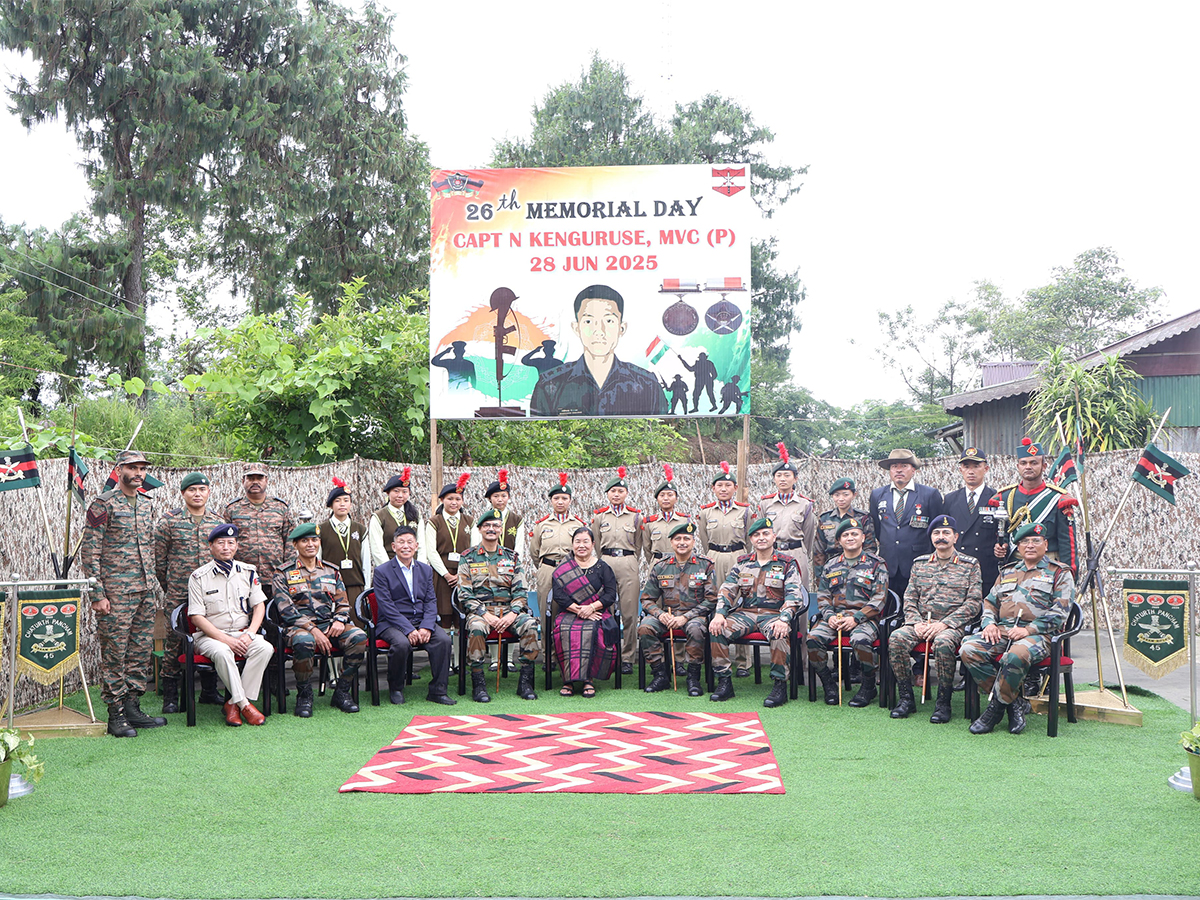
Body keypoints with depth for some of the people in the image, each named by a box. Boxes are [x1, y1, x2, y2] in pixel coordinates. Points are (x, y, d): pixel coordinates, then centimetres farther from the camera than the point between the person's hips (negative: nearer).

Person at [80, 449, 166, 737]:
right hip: (116, 594, -7)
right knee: (115, 653, -3)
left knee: (141, 651, 9)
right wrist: (98, 594, -15)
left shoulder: (145, 505, 15)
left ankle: (132, 708, 17)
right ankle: (116, 716, 3)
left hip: (145, 593, 7)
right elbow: (89, 552, -10)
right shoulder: (103, 504, -6)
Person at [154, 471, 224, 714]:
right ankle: (170, 697, 8)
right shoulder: (169, 520, -1)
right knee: (174, 642, -1)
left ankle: (209, 691, 21)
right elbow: (159, 558, 2)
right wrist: (169, 587, 5)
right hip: (179, 595, -3)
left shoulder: (219, 522, 9)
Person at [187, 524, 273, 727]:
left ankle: (233, 703, -23)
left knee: (265, 648, -27)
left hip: (243, 633, 3)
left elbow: (259, 606, 10)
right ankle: (244, 704, -27)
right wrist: (226, 639, -17)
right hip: (210, 634, -3)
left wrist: (248, 634, -9)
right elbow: (197, 617, -7)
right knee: (222, 652, -37)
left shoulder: (248, 572, 10)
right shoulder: (198, 577, -2)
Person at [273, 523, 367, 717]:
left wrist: (339, 621, -7)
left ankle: (341, 693, -12)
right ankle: (304, 695, -17)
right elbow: (286, 609, -5)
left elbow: (342, 603, 17)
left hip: (330, 625, 4)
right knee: (304, 641, -40)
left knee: (359, 637, -26)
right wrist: (312, 629, -17)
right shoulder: (283, 573, 5)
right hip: (299, 626, -4)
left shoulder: (331, 571, 18)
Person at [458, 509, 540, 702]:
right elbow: (465, 594, -2)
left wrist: (512, 614, -10)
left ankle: (525, 681, -17)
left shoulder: (511, 557, 14)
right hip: (480, 610, -2)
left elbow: (520, 591, 8)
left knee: (530, 624, -27)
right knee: (476, 627, -37)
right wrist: (485, 614, -15)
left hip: (508, 610, 3)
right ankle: (478, 684, -27)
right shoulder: (469, 558, 6)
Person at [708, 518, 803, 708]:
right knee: (716, 629, -22)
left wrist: (784, 619, -25)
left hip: (774, 614, -3)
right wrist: (719, 614, -11)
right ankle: (724, 682, -14)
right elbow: (727, 590, 8)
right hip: (745, 613, 3)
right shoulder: (742, 563, 15)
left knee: (779, 633, -38)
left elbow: (793, 595, -7)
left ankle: (780, 684, -26)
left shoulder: (787, 564, 4)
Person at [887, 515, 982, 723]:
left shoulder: (970, 565, 6)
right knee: (896, 638, -27)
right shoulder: (920, 564, 17)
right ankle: (906, 698, -15)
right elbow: (909, 598, 14)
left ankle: (943, 703, -22)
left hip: (953, 625, -3)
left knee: (943, 642, -38)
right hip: (921, 623, 4)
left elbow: (973, 603, -2)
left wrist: (944, 624, -13)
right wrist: (916, 623, -7)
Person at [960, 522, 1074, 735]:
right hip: (1001, 630, 5)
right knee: (969, 649, -24)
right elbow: (990, 602, 25)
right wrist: (989, 623, 2)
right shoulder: (1008, 572, 26)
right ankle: (1014, 703, -15)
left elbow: (1059, 612, -3)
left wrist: (1029, 630, -15)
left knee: (1015, 656, -39)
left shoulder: (1059, 573, 9)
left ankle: (997, 706, -17)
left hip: (1038, 634, -5)